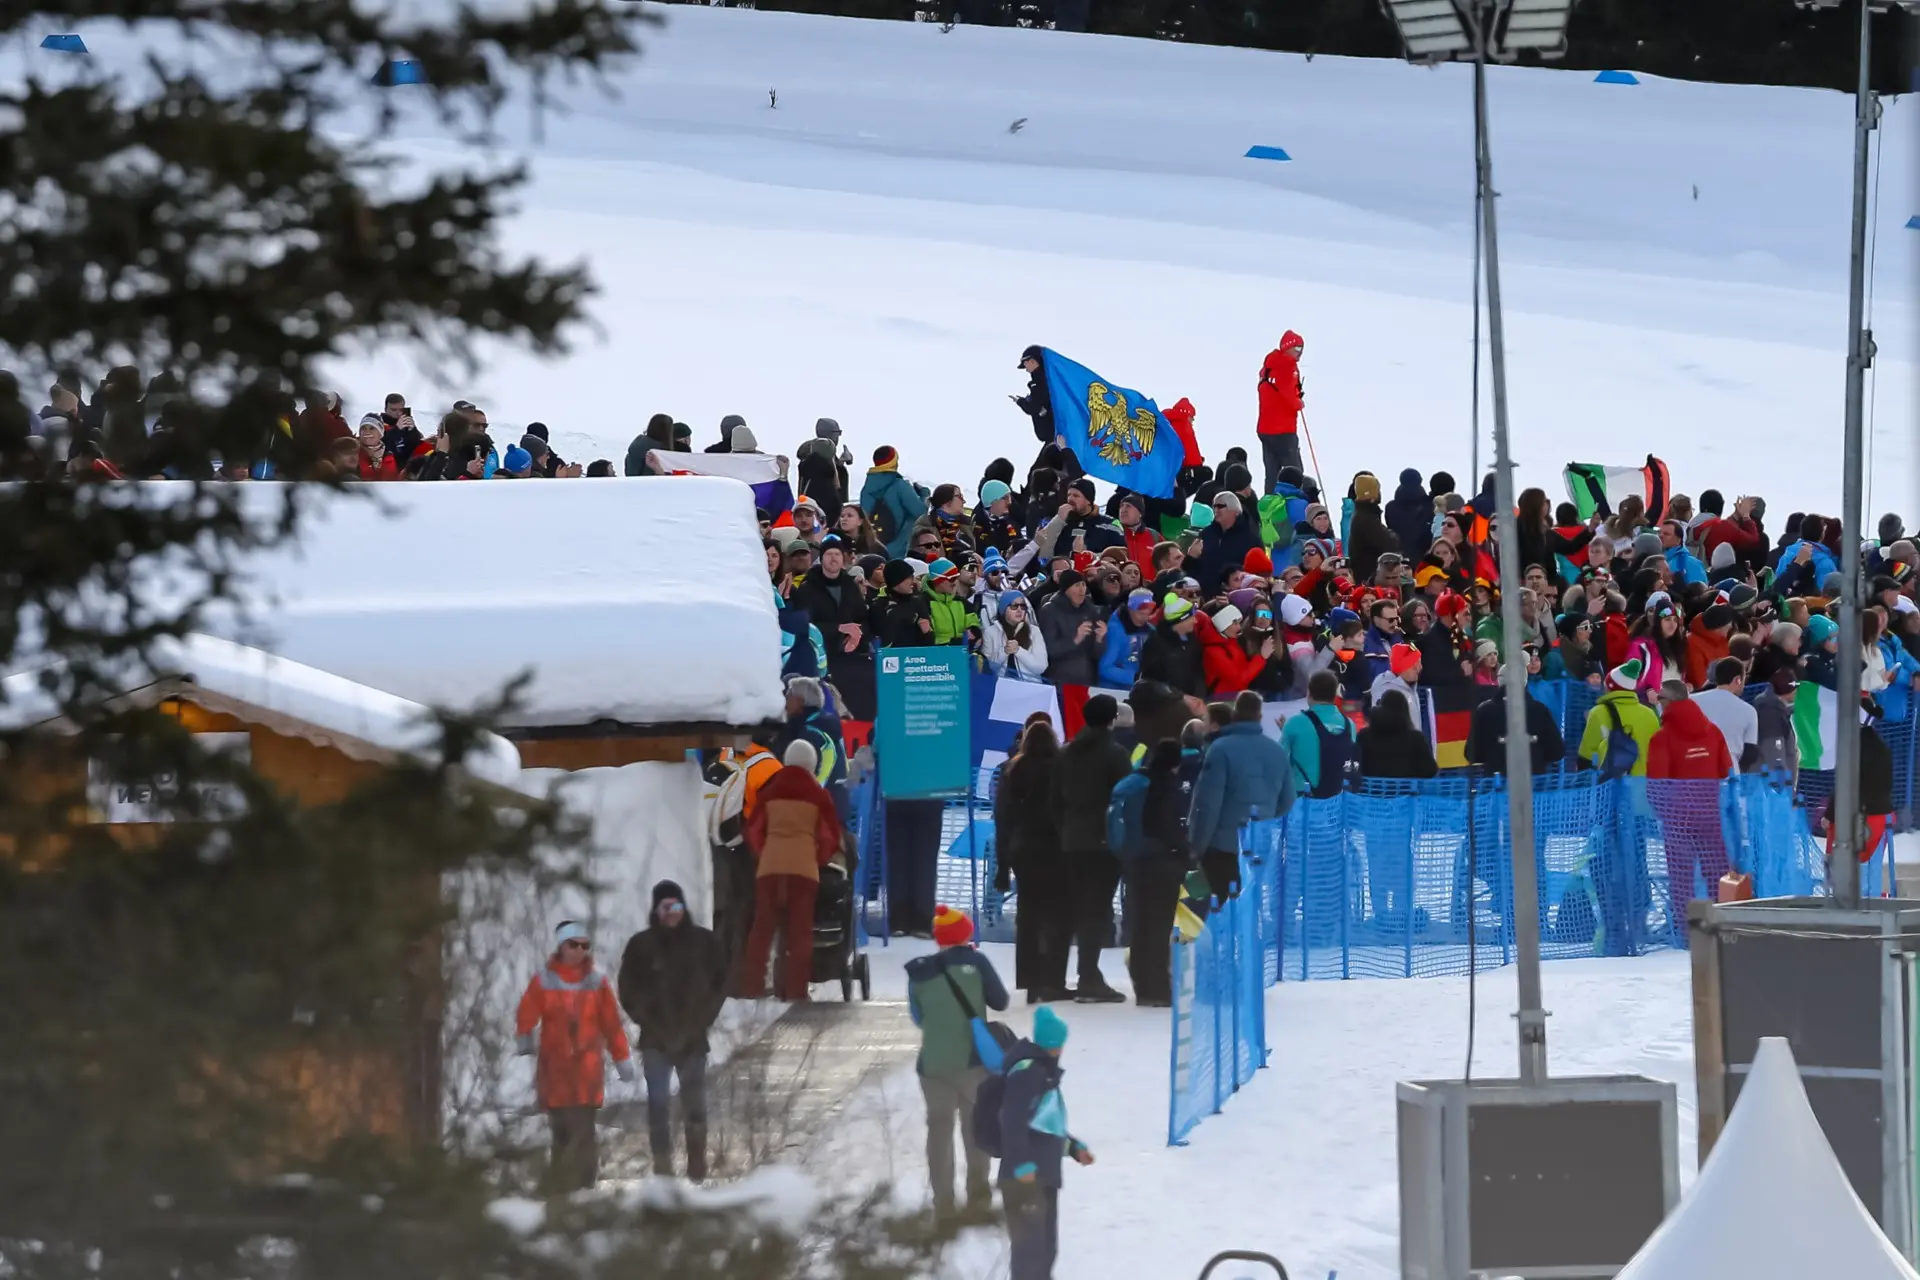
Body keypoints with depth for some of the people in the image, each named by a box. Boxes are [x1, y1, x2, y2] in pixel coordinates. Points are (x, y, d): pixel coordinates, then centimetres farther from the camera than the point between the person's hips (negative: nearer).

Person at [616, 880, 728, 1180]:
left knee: (695, 1107, 2)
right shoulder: (641, 945, 0)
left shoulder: (704, 942, 2)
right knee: (658, 1104, -5)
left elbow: (722, 978, 10)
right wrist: (647, 1021, -3)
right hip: (656, 1040, -1)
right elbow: (629, 990, 5)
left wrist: (703, 1019, 2)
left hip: (693, 1040, 1)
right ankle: (662, 1169, -2)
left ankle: (697, 1174, 10)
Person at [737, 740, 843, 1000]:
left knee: (763, 927, 4)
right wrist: (820, 859, 20)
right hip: (804, 867, -2)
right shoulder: (817, 794, 4)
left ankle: (751, 988, -2)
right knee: (800, 930, -1)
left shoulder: (770, 791, 11)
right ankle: (795, 991, -6)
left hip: (770, 865, 2)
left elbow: (753, 830, 11)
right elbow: (830, 834, 4)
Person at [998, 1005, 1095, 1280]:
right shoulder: (1026, 1071, -13)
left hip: (1045, 1175, 11)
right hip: (1024, 1177, -11)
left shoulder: (1046, 1074, 21)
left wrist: (1074, 1147, 22)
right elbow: (1012, 1121, -22)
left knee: (1045, 1247, 18)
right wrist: (1022, 1163, -27)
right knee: (1030, 1247, -13)